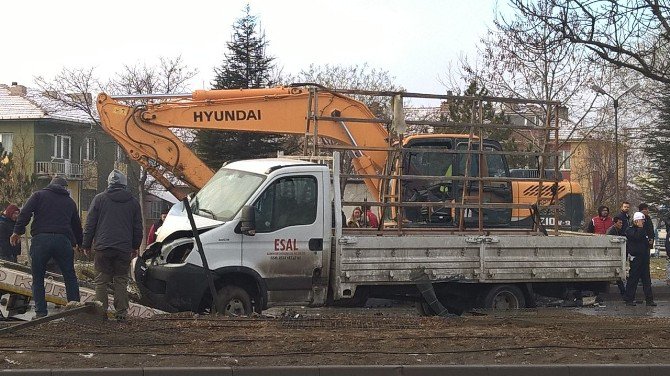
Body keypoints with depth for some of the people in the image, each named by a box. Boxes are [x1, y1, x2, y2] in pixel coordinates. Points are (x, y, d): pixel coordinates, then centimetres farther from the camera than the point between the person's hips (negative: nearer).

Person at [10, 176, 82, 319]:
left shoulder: (39, 195, 12)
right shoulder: (70, 201, 21)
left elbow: (25, 213, -2)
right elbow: (77, 224, 29)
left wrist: (18, 231, -3)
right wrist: (79, 242, 41)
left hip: (41, 239, -2)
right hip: (63, 240, 2)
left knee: (38, 278, 7)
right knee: (70, 277, 11)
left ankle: (41, 312, 3)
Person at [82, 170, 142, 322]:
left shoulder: (99, 199, 2)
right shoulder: (133, 202, 9)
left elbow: (90, 224, 3)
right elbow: (138, 227, 15)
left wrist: (86, 245, 11)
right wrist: (135, 246, 25)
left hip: (103, 247, -2)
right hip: (124, 249, 2)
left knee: (101, 281, 3)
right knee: (121, 281, 5)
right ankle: (121, 313, 3)